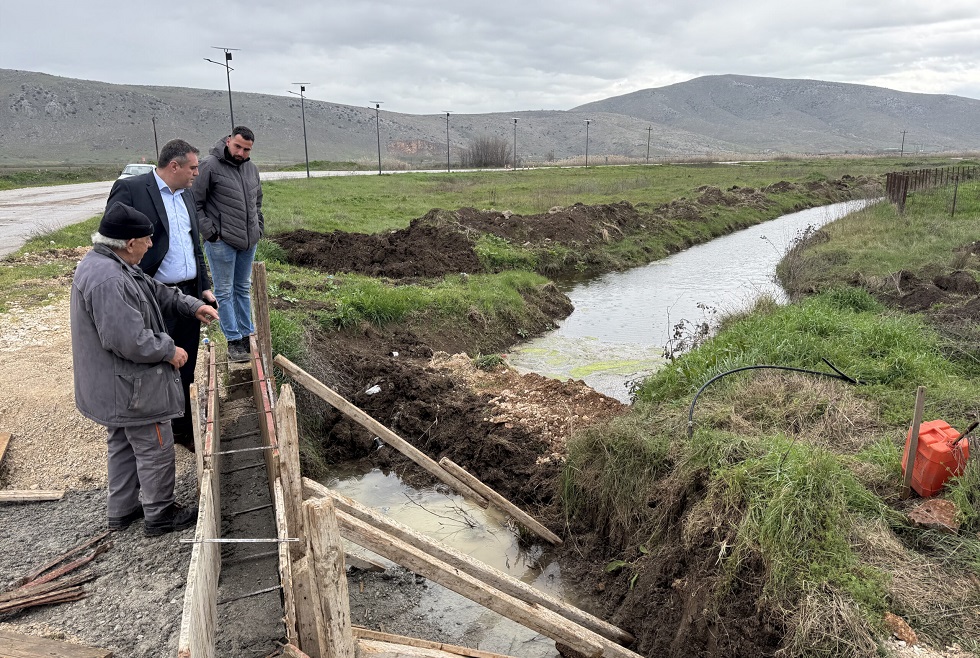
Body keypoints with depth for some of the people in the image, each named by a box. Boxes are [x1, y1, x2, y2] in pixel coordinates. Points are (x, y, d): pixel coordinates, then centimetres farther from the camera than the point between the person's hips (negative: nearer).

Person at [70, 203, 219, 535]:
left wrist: (193, 305, 7)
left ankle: (121, 509, 38)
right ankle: (159, 514, 23)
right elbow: (130, 341, -32)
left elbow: (155, 290, 16)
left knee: (124, 444, 23)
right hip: (132, 387, -11)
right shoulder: (108, 280, -31)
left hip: (117, 386, 11)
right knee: (156, 448, 6)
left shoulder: (103, 263, 4)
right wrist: (170, 350, -17)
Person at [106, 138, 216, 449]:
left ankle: (183, 429, 30)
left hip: (189, 296, 7)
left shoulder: (186, 196, 14)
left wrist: (204, 286, 15)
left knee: (185, 371, 15)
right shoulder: (130, 189, -10)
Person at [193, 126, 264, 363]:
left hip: (249, 241, 6)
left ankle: (247, 334, 24)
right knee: (225, 292, 1)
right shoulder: (210, 165, -10)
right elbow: (194, 203, -9)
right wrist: (210, 232, -13)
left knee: (243, 289, 15)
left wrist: (259, 228, 14)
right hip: (222, 242, -6)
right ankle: (234, 340, 7)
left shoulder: (251, 168, 10)